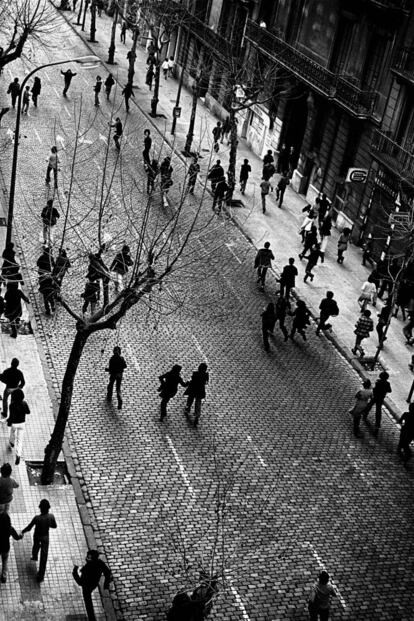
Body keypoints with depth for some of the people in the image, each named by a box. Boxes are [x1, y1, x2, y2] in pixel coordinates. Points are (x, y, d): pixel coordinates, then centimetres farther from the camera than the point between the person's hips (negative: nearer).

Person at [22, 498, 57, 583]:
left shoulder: (37, 518, -34)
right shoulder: (51, 516, -27)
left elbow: (29, 528, -19)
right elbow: (55, 526, -8)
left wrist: (22, 532, 1)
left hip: (37, 536, 0)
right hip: (45, 537, 0)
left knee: (36, 544, 37)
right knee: (43, 557, 12)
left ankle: (34, 556, 66)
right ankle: (41, 576, 18)